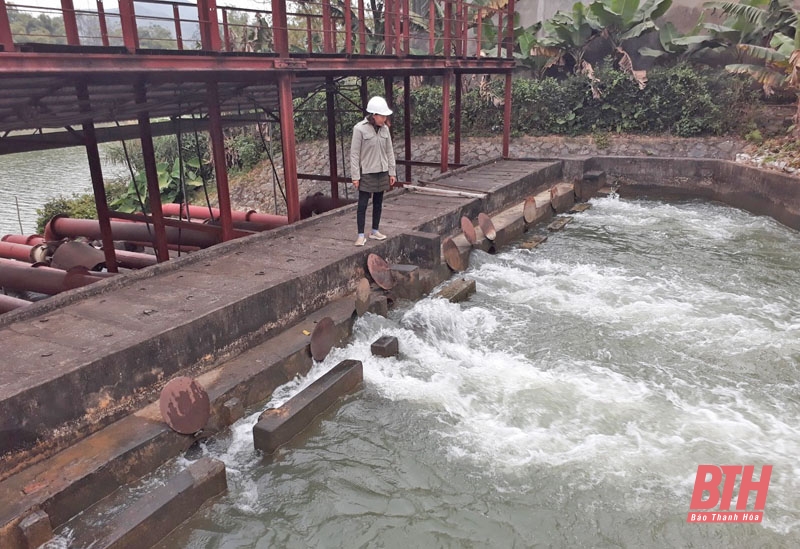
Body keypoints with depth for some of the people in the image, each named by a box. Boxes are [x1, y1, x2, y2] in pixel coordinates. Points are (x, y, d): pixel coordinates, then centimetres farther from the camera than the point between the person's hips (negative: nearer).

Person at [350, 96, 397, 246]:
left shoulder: (385, 129, 2)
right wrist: (355, 176, -14)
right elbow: (354, 154, -12)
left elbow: (389, 151, 9)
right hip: (366, 173, -5)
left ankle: (375, 231, 27)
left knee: (378, 203, 13)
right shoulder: (360, 129, -13)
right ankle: (361, 235, 6)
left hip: (382, 172, 5)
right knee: (362, 204, -1)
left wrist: (392, 172, 7)